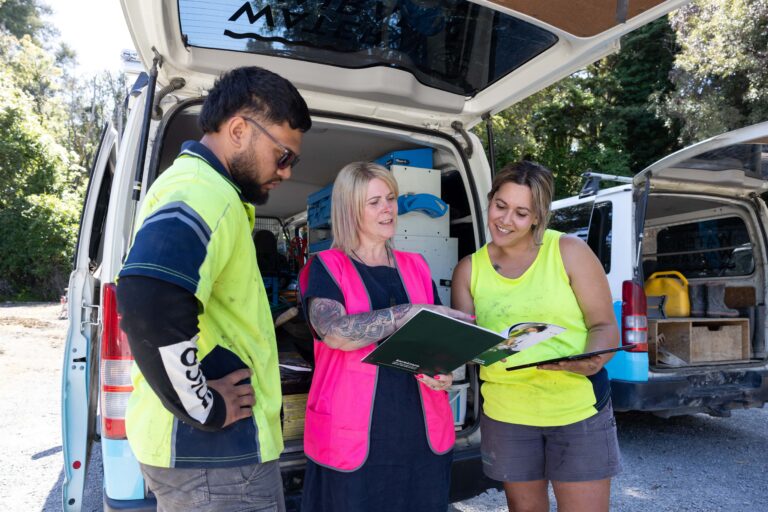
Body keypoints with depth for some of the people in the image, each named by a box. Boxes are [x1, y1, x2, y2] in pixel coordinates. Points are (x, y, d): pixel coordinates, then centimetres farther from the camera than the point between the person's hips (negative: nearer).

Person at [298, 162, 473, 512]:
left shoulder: (416, 267, 10)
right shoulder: (327, 267, -3)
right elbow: (335, 332, -21)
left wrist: (445, 372, -6)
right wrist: (414, 311, -22)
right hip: (352, 434, -3)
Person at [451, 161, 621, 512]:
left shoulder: (569, 252, -6)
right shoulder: (469, 269, 1)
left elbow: (604, 325, -4)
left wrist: (593, 360, -24)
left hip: (580, 410, -2)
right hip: (506, 415, 2)